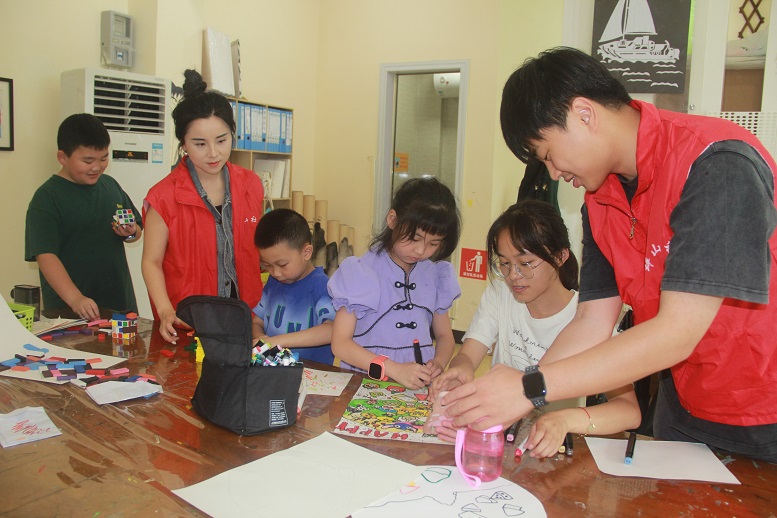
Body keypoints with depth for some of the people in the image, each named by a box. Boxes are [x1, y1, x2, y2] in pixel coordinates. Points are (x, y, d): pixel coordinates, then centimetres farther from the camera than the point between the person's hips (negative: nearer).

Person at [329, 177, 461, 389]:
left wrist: (438, 363, -5)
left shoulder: (436, 275, 9)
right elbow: (340, 343, -7)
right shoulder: (362, 272, -5)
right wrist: (394, 369, -18)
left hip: (419, 386, 2)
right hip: (367, 384, -2)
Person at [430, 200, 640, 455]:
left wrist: (565, 419, -38)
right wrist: (461, 369, -26)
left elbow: (630, 411, -19)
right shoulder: (499, 294, 4)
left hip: (553, 445, -1)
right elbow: (466, 355, -2)